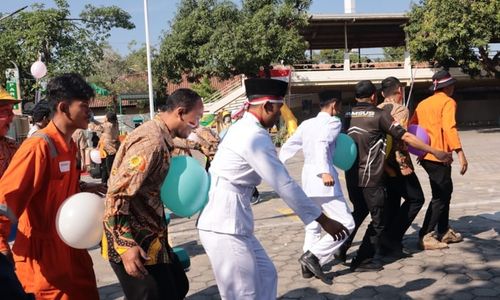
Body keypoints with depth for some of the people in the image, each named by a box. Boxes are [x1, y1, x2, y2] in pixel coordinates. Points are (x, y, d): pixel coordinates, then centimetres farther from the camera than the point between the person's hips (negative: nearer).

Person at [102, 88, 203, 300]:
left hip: (148, 236, 10)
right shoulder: (151, 141, -22)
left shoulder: (160, 137, 10)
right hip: (137, 243, -10)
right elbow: (116, 196, -26)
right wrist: (126, 246, -27)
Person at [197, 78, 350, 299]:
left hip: (229, 221, 10)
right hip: (224, 226, -10)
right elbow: (284, 185, -19)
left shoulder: (243, 129, 13)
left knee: (266, 275, 18)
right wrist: (324, 220, -13)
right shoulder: (254, 136, -18)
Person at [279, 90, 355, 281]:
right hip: (323, 178, -8)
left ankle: (308, 265, 19)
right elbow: (321, 144, -21)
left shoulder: (306, 124, 13)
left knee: (312, 225, 19)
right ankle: (314, 256, -11)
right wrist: (324, 171, -31)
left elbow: (288, 146, 16)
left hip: (308, 177, 8)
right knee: (346, 223, -4)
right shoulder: (333, 122, -4)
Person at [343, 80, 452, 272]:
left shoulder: (347, 115, 6)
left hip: (351, 176, 6)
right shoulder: (379, 115, -8)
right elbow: (405, 137, -9)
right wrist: (435, 152, -3)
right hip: (370, 178, -6)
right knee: (378, 220, 7)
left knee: (359, 212, 26)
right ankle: (362, 261, 9)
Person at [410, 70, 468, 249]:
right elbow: (449, 128, -20)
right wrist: (460, 153, -24)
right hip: (438, 156, -8)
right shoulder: (448, 102, -5)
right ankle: (425, 237, -5)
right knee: (440, 196, -3)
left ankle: (444, 231, 25)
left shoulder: (423, 103, 15)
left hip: (426, 155, 8)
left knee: (445, 191, 20)